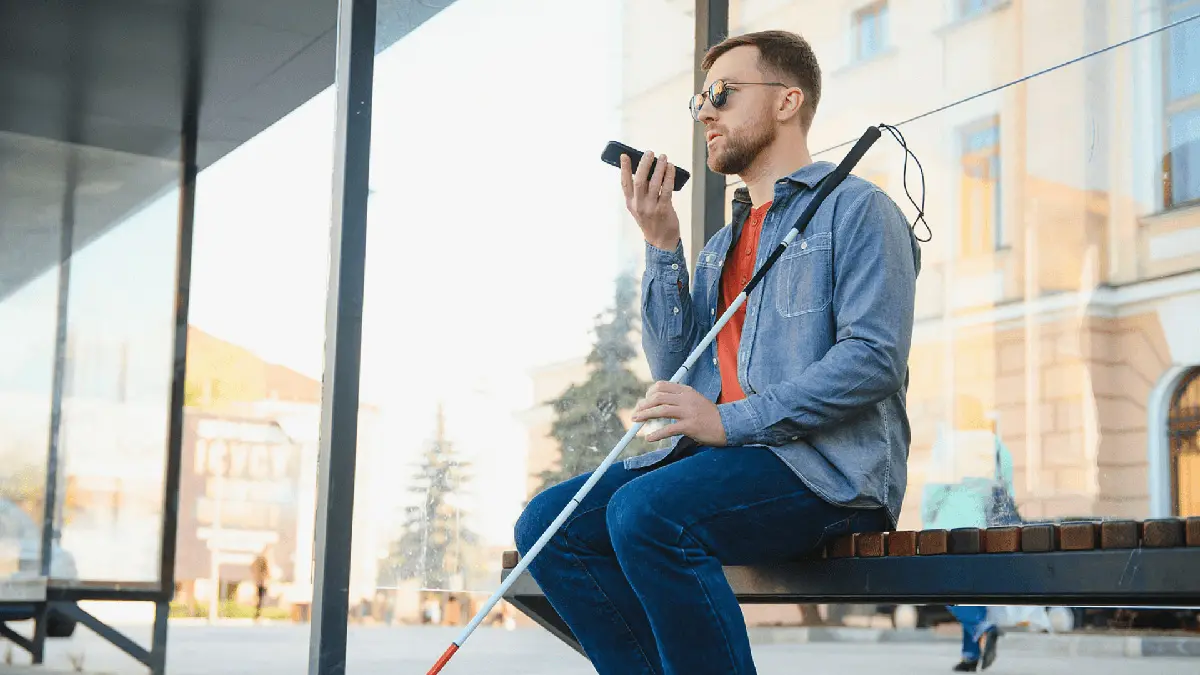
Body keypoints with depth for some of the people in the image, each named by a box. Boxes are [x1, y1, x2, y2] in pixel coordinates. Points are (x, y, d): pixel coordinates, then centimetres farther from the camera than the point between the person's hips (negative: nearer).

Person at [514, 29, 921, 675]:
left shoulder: (856, 209, 2)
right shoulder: (720, 246, 25)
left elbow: (874, 356, -12)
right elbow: (673, 372, 16)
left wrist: (731, 421, -19)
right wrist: (661, 246, 7)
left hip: (828, 466, -7)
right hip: (725, 455, 8)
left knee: (644, 513, -32)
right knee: (546, 523, -10)